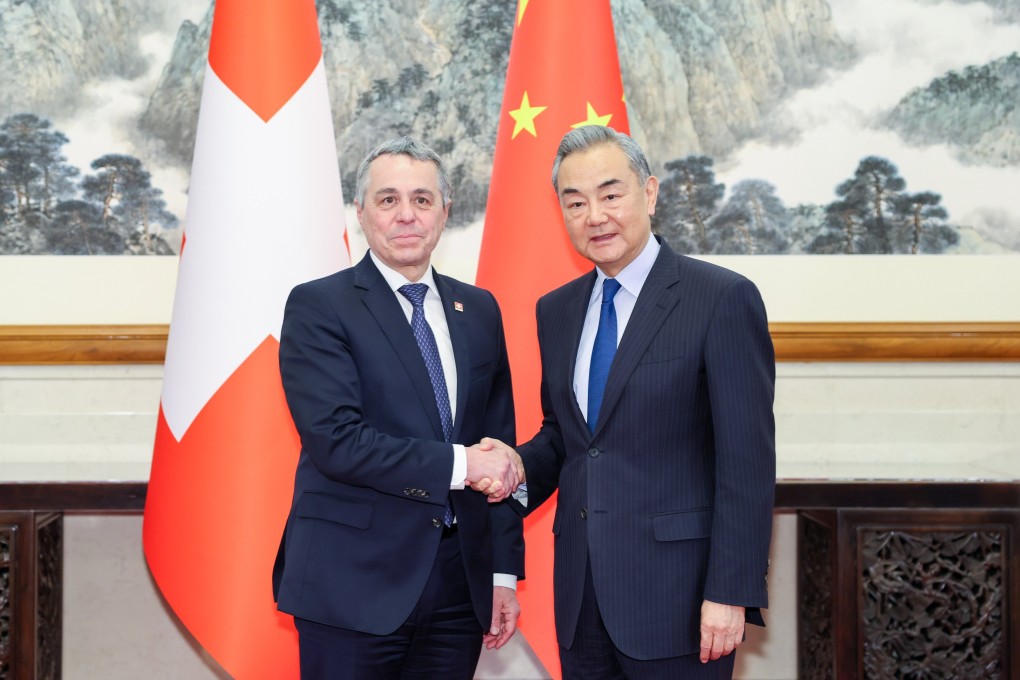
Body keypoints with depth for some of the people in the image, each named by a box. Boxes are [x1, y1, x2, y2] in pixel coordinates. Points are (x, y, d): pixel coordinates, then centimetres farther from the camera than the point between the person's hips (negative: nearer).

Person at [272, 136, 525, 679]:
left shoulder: (478, 310, 11)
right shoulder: (317, 307, -5)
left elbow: (499, 446, 12)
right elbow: (335, 440, -17)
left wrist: (504, 571, 9)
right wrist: (458, 464, -16)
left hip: (461, 583, 5)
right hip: (355, 586, -4)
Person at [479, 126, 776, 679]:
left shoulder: (723, 299, -9)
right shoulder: (556, 311, 11)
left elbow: (747, 461, -12)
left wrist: (730, 592, -16)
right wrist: (520, 466, -2)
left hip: (674, 593, -5)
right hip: (579, 593, 6)